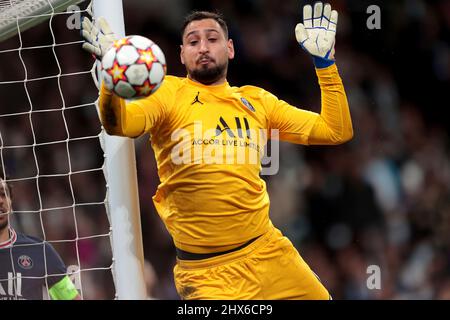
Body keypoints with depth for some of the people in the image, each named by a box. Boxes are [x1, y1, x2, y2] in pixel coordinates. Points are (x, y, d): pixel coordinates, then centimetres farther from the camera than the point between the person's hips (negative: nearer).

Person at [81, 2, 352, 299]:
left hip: (268, 251, 4)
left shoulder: (256, 99, 12)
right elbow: (119, 124, -20)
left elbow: (336, 131, 13)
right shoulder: (168, 92, 0)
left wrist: (325, 61, 7)